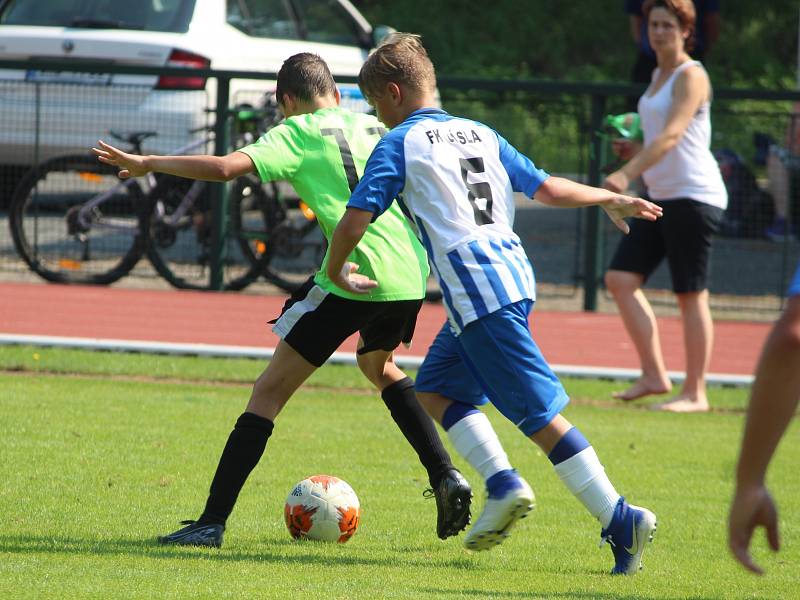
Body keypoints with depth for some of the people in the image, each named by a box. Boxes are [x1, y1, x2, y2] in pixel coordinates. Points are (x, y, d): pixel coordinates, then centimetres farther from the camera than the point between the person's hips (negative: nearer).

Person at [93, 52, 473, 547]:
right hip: (411, 273, 6)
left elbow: (226, 168, -10)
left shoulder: (296, 135, 4)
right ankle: (446, 477, 24)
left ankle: (212, 521, -5)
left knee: (270, 390, 0)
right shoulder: (375, 126, 21)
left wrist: (146, 164, -1)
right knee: (378, 366, 36)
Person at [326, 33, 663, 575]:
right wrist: (610, 199, 37)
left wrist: (336, 270, 13)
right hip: (514, 273, 8)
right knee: (436, 388, 20)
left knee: (539, 413, -8)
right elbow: (547, 188, 21)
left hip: (477, 290, -8)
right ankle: (503, 484, 5)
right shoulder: (481, 134, 18)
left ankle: (621, 520, -12)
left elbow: (355, 221, -7)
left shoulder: (399, 144, 0)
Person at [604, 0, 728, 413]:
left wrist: (628, 173, -34)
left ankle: (695, 393, -1)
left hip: (693, 196, -9)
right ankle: (653, 375, 1)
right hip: (660, 196, 9)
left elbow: (672, 134, -24)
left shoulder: (691, 76, -10)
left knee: (691, 294, -6)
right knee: (620, 277, -1)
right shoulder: (658, 76, 17)